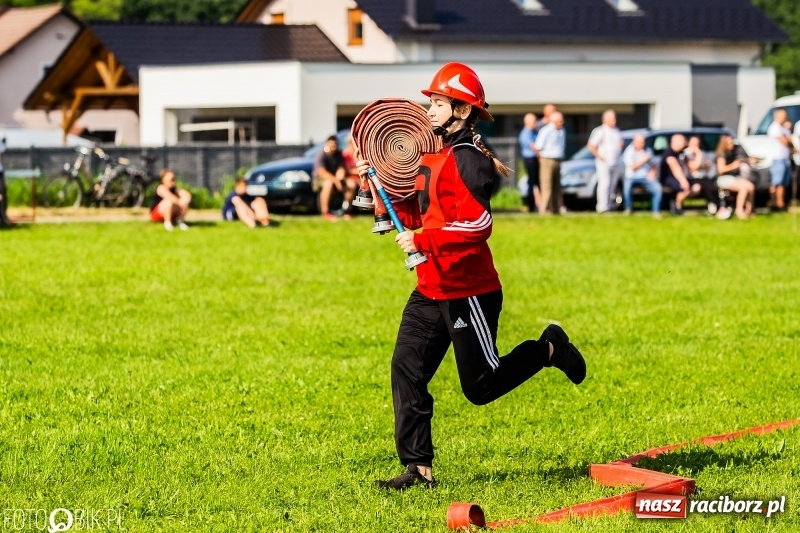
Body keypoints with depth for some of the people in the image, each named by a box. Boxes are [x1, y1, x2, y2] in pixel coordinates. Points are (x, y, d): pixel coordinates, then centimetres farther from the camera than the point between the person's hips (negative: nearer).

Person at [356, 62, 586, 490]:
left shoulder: (467, 161, -18)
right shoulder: (433, 156, 13)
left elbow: (476, 225, -27)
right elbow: (417, 216, 18)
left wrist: (421, 241, -24)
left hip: (467, 291, -9)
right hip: (430, 290, 9)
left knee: (481, 387, 1)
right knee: (406, 371, 0)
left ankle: (548, 349, 23)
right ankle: (418, 468, 2)